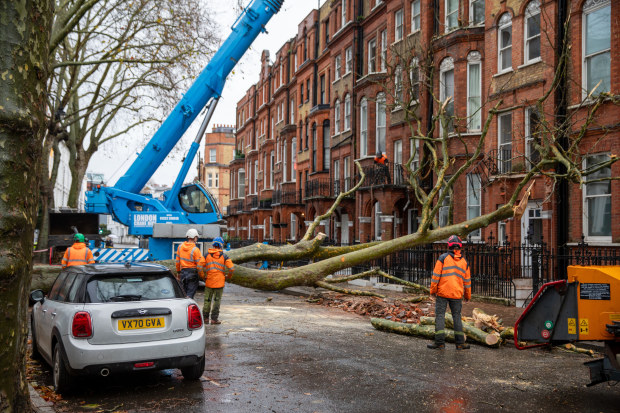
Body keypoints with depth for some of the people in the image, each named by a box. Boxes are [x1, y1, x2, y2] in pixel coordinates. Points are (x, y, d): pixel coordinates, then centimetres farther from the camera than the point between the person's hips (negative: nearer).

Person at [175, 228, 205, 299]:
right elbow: (200, 264, -13)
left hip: (183, 272, 5)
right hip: (192, 274, -5)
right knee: (190, 294, -3)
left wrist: (178, 272, 22)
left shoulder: (180, 247, 3)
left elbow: (178, 262, 11)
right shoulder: (195, 249, -14)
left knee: (183, 294, 14)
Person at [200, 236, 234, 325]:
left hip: (209, 281, 1)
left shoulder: (207, 255, 1)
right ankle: (214, 319, 5)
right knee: (217, 300, 6)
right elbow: (231, 268, -10)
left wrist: (203, 277, 11)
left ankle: (206, 318, 15)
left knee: (207, 300, 11)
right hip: (220, 282, -1)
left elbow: (201, 267, -4)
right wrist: (229, 276, 8)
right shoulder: (224, 256, -2)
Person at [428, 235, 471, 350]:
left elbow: (436, 275, -6)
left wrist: (433, 290, 3)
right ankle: (460, 343, 11)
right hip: (457, 294, 3)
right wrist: (468, 296, 25)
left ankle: (440, 342, -3)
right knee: (457, 317, 10)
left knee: (440, 315, 0)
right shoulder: (464, 262, 8)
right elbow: (467, 281, 14)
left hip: (442, 293, -3)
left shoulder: (443, 258, -4)